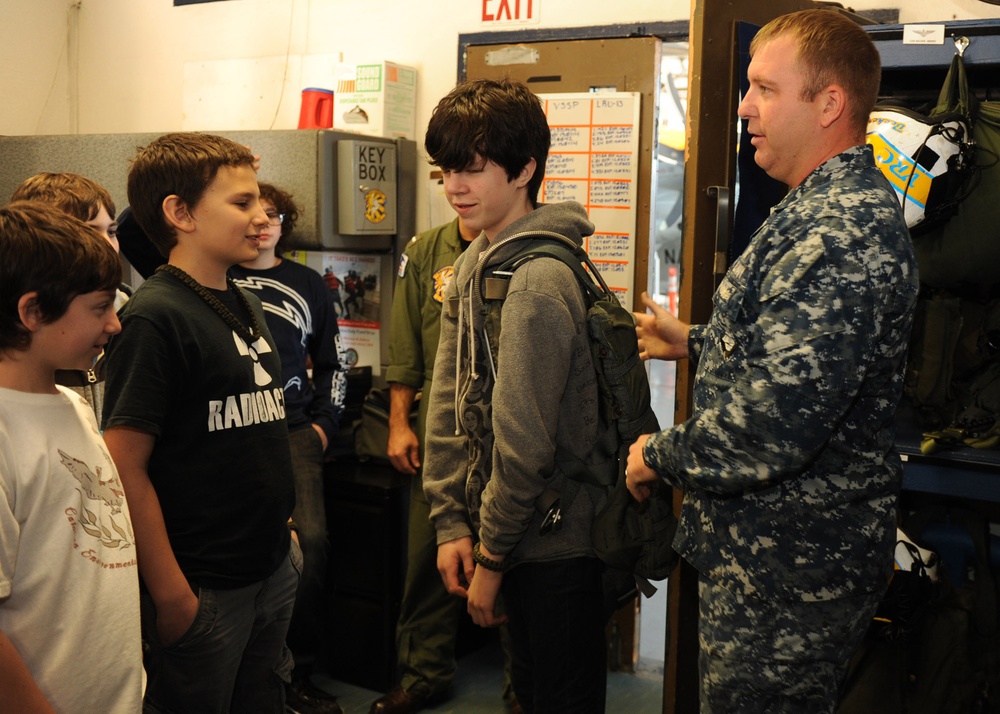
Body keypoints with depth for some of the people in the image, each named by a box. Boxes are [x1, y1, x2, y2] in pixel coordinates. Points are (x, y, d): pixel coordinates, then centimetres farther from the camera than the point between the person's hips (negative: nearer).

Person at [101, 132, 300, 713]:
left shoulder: (247, 306, 8)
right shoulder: (155, 317, -17)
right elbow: (126, 469, -20)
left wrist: (282, 530, 15)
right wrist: (169, 592, -19)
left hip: (273, 570, 8)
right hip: (204, 588, -7)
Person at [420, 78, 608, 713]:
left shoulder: (539, 282, -23)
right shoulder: (475, 263, 6)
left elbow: (524, 442, -23)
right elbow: (451, 400, 6)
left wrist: (492, 557, -13)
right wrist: (452, 523, 2)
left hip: (558, 546, -8)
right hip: (514, 533, 8)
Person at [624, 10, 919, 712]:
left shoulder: (842, 231, -26)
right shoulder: (827, 208, 11)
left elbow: (774, 425, -32)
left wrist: (658, 455, -16)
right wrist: (696, 340, 21)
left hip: (788, 569, -11)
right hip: (787, 549, 11)